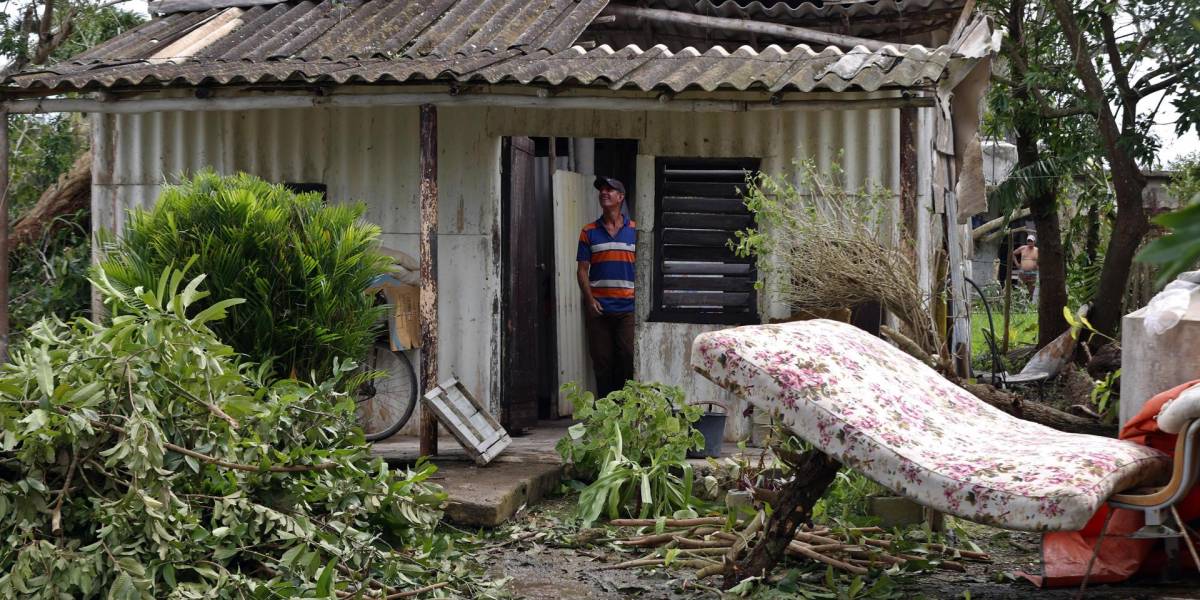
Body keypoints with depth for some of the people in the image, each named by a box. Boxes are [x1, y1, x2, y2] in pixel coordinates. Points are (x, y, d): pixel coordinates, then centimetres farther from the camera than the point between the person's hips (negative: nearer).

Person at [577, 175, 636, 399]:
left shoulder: (635, 230, 8)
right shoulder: (589, 232, 9)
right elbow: (583, 269, 6)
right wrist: (590, 300, -6)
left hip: (628, 307, -1)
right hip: (599, 308, 1)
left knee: (628, 357, -6)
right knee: (602, 361, 3)